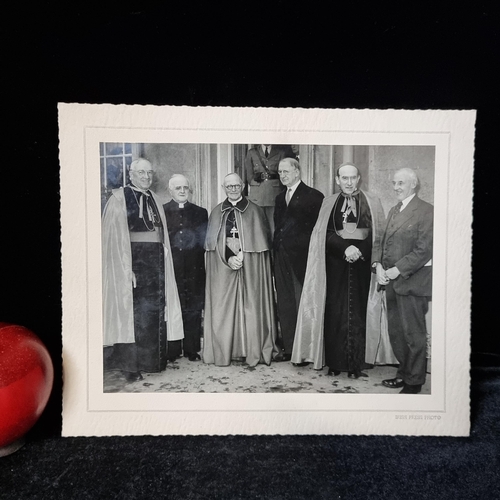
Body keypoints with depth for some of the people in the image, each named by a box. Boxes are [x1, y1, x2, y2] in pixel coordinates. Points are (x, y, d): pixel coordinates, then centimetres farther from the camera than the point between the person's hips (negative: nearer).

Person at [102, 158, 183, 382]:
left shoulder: (154, 200, 15)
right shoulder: (118, 199, -3)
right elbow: (115, 238, -10)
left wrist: (163, 252, 4)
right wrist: (126, 268, -17)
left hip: (156, 261, 6)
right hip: (131, 260, -6)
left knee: (155, 311, 8)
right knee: (132, 312, -2)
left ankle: (153, 359, 20)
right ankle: (130, 364, 9)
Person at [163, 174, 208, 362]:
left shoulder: (200, 212, 13)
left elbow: (205, 241, 13)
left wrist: (193, 242, -2)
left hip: (194, 270, 2)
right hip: (170, 268, -2)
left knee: (193, 310, 4)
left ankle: (192, 349, 16)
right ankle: (172, 351, 13)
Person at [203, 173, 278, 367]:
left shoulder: (254, 211, 6)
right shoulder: (216, 212, 11)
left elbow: (261, 239, 0)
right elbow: (214, 241, 3)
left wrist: (242, 254, -12)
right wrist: (229, 258, -12)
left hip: (250, 266, -1)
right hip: (223, 265, 2)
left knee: (251, 306, 0)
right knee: (224, 307, 2)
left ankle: (254, 351, 7)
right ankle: (224, 351, 10)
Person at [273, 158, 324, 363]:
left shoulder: (313, 196, -5)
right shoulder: (280, 198, 17)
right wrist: (277, 245, 7)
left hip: (301, 258, -7)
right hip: (281, 257, 7)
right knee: (285, 305, 10)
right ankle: (288, 348, 20)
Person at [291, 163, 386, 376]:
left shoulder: (372, 202, 7)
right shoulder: (329, 203, 10)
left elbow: (378, 234, 1)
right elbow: (326, 234, 1)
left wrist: (359, 250, -15)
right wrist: (346, 248, -14)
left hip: (363, 263, 0)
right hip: (336, 264, 1)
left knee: (360, 311, -1)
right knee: (335, 311, 0)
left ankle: (357, 364, 8)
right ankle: (335, 363, 9)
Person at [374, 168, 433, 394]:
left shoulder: (426, 211, -7)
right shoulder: (394, 211, 17)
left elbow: (424, 249, -14)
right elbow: (383, 241, 15)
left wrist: (397, 270, -16)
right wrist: (378, 265, -2)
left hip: (412, 281, -7)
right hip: (392, 281, 7)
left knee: (413, 333, 3)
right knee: (395, 331, 13)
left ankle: (414, 381, 17)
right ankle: (404, 372, 29)